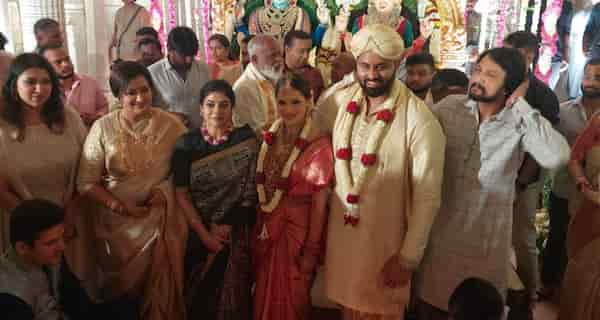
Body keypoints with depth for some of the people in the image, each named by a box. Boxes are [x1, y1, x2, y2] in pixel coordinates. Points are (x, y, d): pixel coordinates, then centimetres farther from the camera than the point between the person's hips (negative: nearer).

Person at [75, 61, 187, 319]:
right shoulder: (102, 128, -9)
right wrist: (120, 206, -18)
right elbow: (86, 183, -9)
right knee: (119, 288, 17)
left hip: (160, 218, 1)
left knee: (159, 285, 13)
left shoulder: (171, 124, -6)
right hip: (116, 220, 0)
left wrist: (164, 188, -14)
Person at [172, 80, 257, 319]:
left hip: (235, 235, -1)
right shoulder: (186, 144, -5)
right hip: (196, 233, 1)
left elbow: (250, 191, -6)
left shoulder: (246, 140, -7)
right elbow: (181, 194, -6)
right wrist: (204, 234, -12)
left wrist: (224, 228, -10)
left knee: (230, 296, 10)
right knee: (197, 297, 15)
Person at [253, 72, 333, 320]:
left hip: (297, 229, -5)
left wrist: (311, 250, -13)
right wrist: (258, 226, 8)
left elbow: (319, 202, -15)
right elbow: (261, 186, 8)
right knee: (264, 295, 20)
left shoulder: (320, 145, -17)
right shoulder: (270, 137, 0)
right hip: (265, 227, 5)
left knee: (290, 300, 13)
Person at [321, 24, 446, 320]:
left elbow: (428, 196, -16)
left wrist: (409, 257, -13)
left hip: (386, 240, -4)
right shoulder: (341, 101, -6)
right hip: (340, 231, 4)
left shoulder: (419, 120, -20)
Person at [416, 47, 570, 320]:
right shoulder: (448, 107, -6)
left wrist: (520, 104, -24)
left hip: (486, 238, -2)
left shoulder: (520, 123, -15)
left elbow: (556, 157, -32)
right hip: (439, 230, 3)